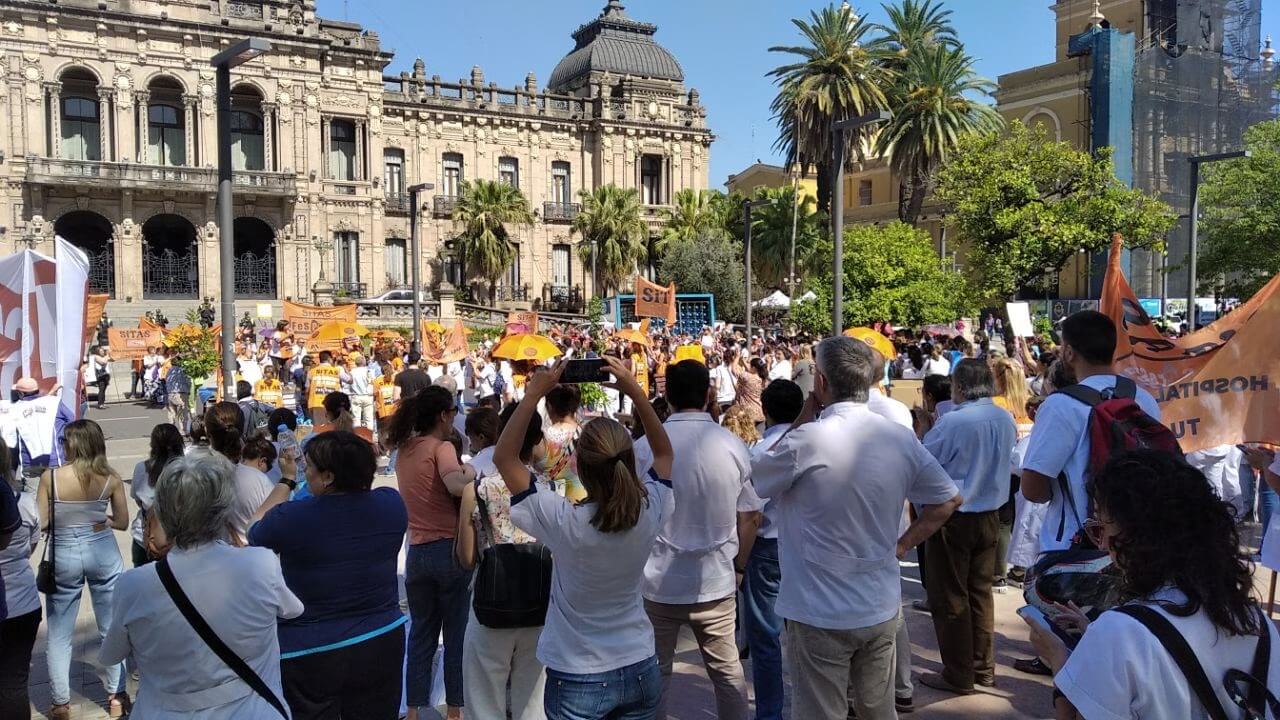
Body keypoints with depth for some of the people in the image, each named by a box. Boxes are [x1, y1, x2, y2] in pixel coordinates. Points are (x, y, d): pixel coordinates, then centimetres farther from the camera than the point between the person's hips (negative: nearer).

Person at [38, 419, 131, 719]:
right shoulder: (111, 478, -8)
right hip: (102, 554, 1)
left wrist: (63, 519, 11)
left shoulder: (50, 477, -12)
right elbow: (122, 523, -1)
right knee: (111, 627, 14)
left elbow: (40, 524, -8)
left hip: (64, 556, -1)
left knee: (59, 634, 14)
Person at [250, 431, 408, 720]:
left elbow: (255, 531, 5)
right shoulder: (392, 504, -9)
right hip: (381, 645, 3)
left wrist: (286, 480, 12)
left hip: (310, 654, -3)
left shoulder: (290, 518, -19)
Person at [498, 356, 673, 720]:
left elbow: (503, 457, -17)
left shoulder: (565, 522, -26)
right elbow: (663, 452, 3)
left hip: (578, 679, -3)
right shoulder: (650, 512, -17)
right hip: (641, 670, 3)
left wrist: (534, 394, -17)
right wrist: (634, 390, -4)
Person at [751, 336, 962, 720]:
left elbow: (752, 479, -2)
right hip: (881, 609, 5)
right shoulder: (901, 438, -3)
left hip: (819, 614, -5)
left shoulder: (806, 440, -21)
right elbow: (948, 500, 9)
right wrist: (900, 546, 8)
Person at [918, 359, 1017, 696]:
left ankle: (958, 676, 13)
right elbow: (1009, 455, 12)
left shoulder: (952, 422, -22)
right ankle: (983, 668, 27)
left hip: (952, 517, -6)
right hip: (990, 514, 7)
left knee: (950, 598, 5)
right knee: (981, 592, 18)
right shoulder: (1006, 419, -1)